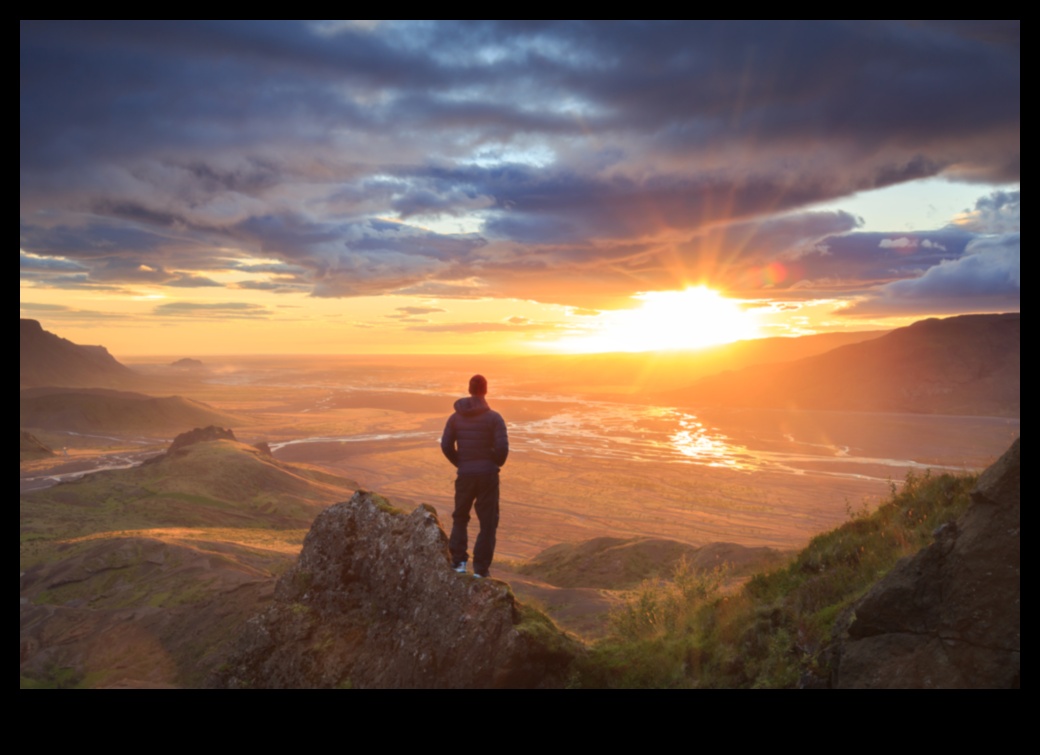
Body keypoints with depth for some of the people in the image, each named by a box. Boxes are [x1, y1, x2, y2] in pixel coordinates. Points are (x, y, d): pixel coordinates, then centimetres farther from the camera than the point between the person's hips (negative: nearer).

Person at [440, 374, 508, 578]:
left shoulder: (455, 417, 1)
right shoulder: (494, 417, -9)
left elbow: (446, 445, 0)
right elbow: (502, 447, -15)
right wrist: (496, 464, 5)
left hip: (464, 475, 3)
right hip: (488, 475, -2)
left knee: (460, 518, 21)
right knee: (488, 522, 7)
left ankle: (458, 562, 15)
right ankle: (481, 569, 6)